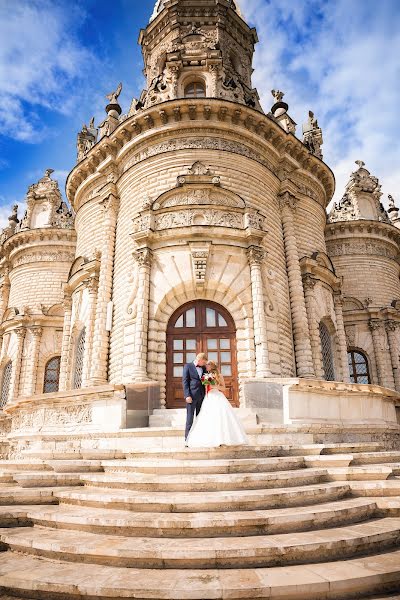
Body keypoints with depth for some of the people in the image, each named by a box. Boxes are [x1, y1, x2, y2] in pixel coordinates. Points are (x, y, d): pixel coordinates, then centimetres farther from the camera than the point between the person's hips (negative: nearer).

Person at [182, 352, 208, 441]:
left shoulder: (203, 368, 15)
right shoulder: (188, 366, -1)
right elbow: (185, 381, -6)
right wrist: (187, 395, -15)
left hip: (202, 396, 6)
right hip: (192, 395, -6)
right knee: (190, 417, -3)